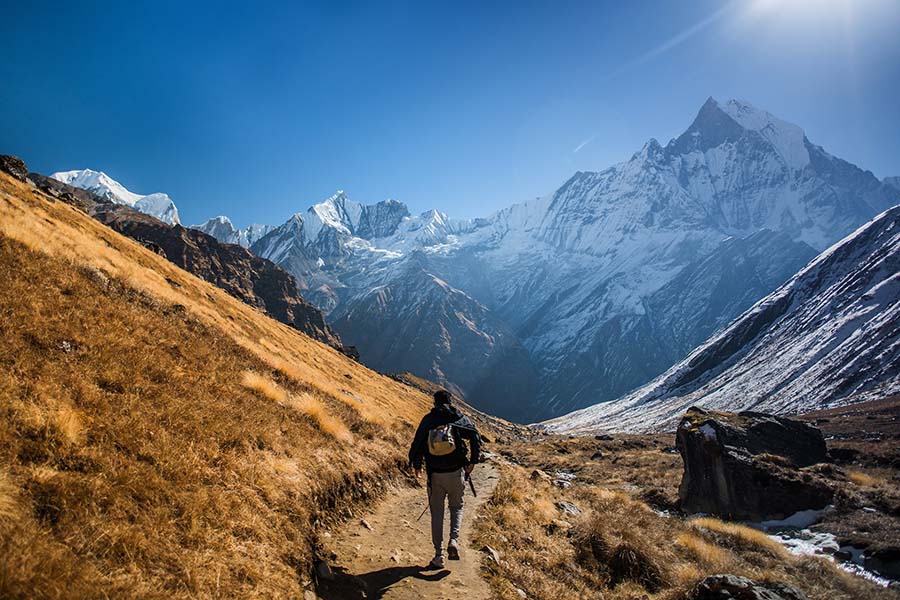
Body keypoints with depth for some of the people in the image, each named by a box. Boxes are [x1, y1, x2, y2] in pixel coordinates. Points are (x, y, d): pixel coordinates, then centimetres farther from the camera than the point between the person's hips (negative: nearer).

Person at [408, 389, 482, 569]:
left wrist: (416, 465, 14)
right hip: (456, 473, 0)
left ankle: (439, 555, 11)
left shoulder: (427, 420, 2)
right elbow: (475, 436, -11)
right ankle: (454, 540, -3)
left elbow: (417, 443, 0)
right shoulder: (458, 417, 0)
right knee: (456, 507, 19)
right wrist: (473, 461, -2)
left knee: (437, 512, 11)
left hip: (435, 475, 0)